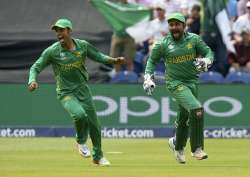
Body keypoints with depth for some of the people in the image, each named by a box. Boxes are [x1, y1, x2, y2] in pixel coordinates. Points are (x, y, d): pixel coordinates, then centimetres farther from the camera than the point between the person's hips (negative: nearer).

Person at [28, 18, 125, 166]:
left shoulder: (83, 45, -3)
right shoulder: (52, 51, -11)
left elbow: (98, 56, 11)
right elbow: (36, 67, -8)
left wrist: (114, 60, -4)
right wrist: (33, 80, -28)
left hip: (83, 89, 3)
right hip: (66, 93, -3)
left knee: (94, 123, 7)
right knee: (80, 115, -31)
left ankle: (98, 156, 30)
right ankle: (81, 142, 1)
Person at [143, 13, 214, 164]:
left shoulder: (194, 39, 1)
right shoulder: (163, 44, -3)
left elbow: (208, 52, 5)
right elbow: (152, 60, 9)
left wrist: (206, 61, -16)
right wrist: (148, 77, -2)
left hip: (192, 82, 4)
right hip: (175, 83, -4)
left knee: (184, 117, 15)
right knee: (196, 109, -24)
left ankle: (177, 145, 43)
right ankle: (197, 149, -18)